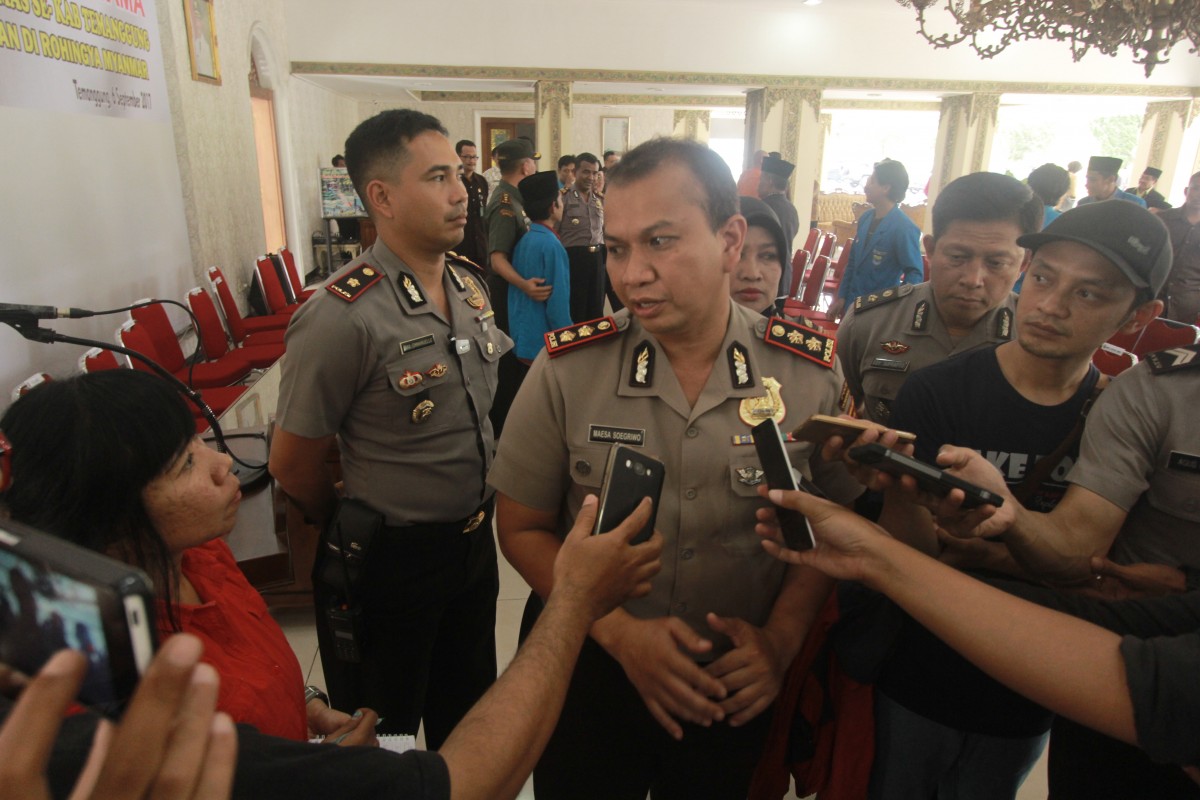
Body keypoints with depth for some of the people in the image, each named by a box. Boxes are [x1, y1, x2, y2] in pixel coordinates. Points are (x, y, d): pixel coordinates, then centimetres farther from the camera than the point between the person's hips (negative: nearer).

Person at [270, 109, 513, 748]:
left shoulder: (469, 286, 0)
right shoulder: (341, 317, -23)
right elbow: (293, 464, -15)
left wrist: (475, 518, 13)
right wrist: (357, 539, 1)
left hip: (475, 541, 7)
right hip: (390, 564, -6)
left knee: (469, 715, 28)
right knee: (381, 744, 19)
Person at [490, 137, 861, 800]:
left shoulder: (810, 373, -12)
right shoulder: (566, 370, -15)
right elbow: (522, 527, -8)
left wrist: (782, 635, -14)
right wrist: (620, 631, -19)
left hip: (736, 686, 1)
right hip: (591, 668, 0)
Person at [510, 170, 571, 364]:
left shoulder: (523, 241, 5)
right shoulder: (551, 245, -18)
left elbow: (516, 294, 11)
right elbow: (558, 303, -19)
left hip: (522, 341, 8)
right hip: (545, 345, -8)